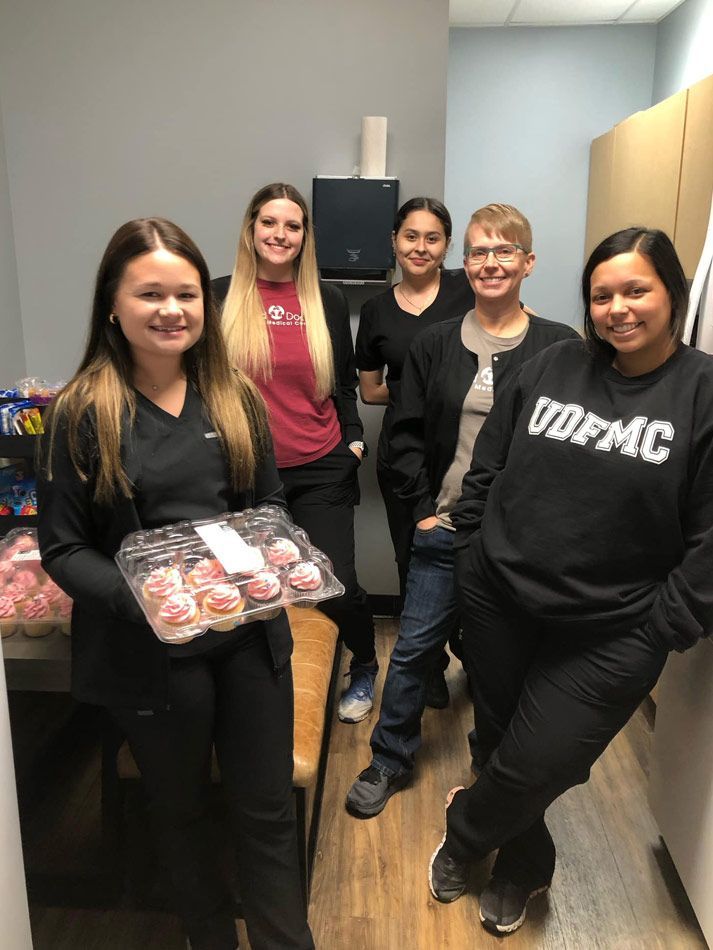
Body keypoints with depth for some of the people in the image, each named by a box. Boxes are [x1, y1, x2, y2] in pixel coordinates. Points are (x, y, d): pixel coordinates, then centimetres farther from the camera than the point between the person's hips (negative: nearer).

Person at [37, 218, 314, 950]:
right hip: (149, 649, -2)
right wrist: (139, 598, -24)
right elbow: (62, 548, -8)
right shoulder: (81, 412, -10)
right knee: (179, 810, 20)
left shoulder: (235, 397, 2)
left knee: (266, 809, 14)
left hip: (250, 635, 3)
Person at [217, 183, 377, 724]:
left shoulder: (328, 300, 5)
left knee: (337, 586, -2)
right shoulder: (221, 297, 1)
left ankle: (365, 668, 28)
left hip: (320, 472, 0)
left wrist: (353, 440, 3)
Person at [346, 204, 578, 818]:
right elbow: (407, 434, 5)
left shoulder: (560, 347, -4)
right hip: (446, 530, 2)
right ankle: (390, 762, 30)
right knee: (414, 648, 9)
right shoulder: (435, 345, 3)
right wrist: (423, 508, -1)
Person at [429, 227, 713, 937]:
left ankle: (465, 833, 38)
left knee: (535, 768, 3)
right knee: (500, 743, 16)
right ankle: (522, 867, 46)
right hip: (498, 606, 4)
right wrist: (473, 563, 6)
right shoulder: (552, 368, 2)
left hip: (610, 637, -3)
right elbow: (486, 472, 9)